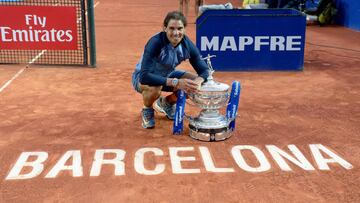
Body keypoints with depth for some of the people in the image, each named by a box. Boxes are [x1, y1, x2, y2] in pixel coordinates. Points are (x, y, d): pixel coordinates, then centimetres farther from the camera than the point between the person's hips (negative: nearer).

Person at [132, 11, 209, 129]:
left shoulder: (187, 45, -18)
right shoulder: (155, 43, -34)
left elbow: (204, 70, -12)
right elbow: (145, 76, -42)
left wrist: (198, 81, -37)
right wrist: (175, 82, -48)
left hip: (167, 75, 5)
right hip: (143, 77, -5)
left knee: (193, 84, -14)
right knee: (155, 87, -38)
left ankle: (167, 103, 15)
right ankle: (147, 111, -1)